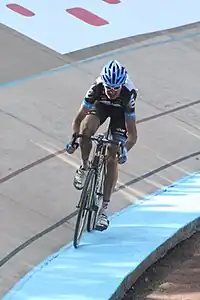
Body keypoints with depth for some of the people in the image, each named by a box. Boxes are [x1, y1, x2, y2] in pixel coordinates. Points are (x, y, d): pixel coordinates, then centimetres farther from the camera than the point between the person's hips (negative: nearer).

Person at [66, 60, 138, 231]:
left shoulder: (128, 94, -38)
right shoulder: (97, 88, -36)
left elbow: (132, 134, -35)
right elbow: (79, 119, -29)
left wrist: (125, 149, -52)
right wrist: (74, 138, -44)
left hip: (121, 111, -1)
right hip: (101, 106, 1)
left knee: (112, 159, -10)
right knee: (86, 128, -32)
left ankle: (104, 209, -4)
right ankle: (85, 167, -3)